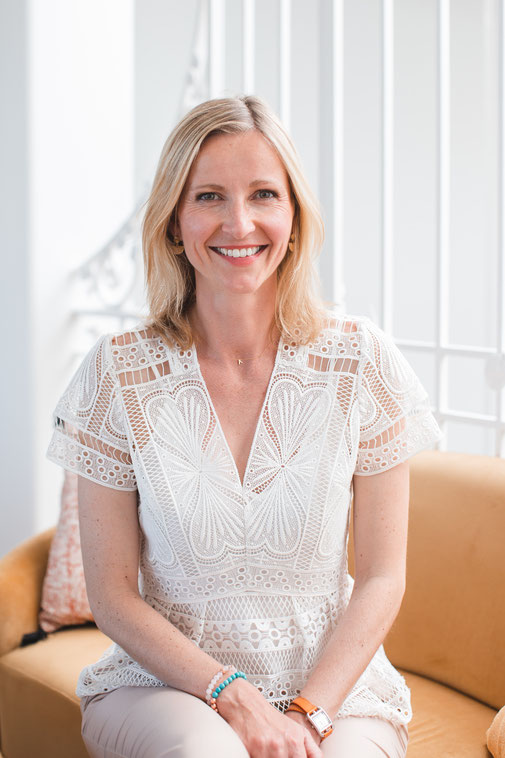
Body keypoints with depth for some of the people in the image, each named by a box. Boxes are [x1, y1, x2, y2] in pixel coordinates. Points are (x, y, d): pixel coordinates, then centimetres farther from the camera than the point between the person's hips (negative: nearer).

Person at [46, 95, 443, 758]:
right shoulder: (119, 374, -7)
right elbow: (112, 596, -3)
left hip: (334, 684, 1)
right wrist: (233, 695, -15)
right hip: (165, 683, 0)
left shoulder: (361, 361, -5)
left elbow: (382, 580, -2)